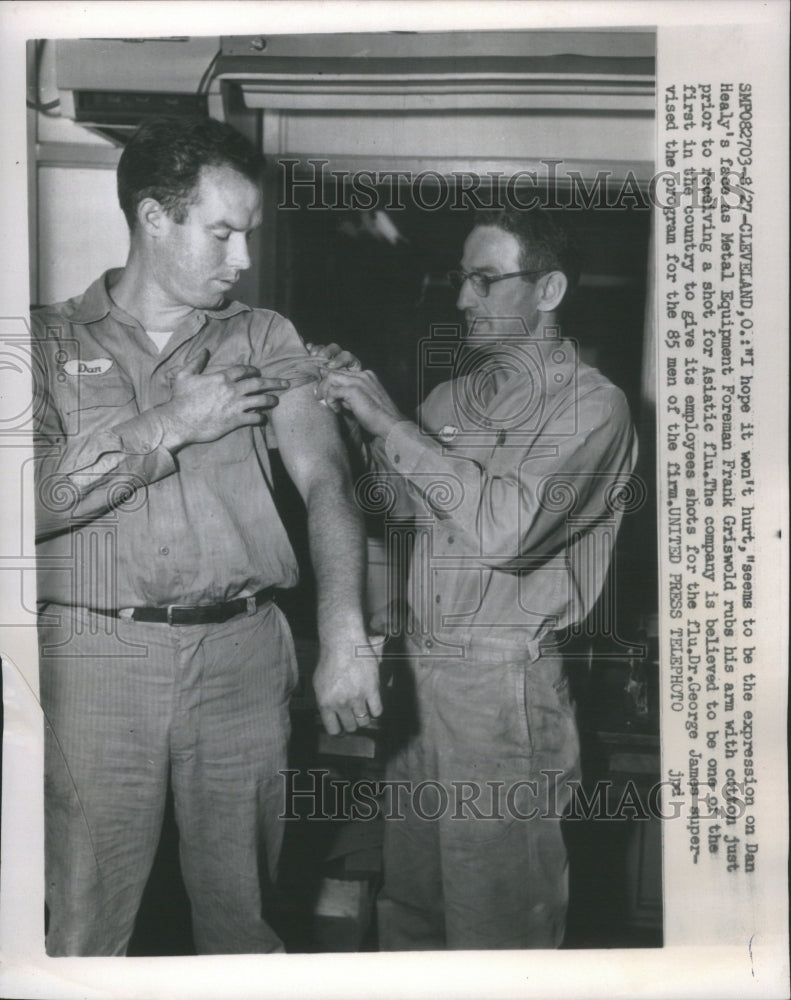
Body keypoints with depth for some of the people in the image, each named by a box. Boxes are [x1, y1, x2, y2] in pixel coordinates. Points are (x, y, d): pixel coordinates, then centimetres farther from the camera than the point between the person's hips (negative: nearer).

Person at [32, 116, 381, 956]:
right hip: (100, 657, -1)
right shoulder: (51, 343, 4)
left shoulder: (264, 339, 7)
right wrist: (171, 426, -11)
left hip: (244, 651, 2)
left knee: (242, 910, 12)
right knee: (85, 925, 6)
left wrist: (343, 639, -19)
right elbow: (36, 503, -8)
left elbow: (326, 480, -6)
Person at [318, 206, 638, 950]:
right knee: (407, 900, 18)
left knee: (497, 920, 5)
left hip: (503, 686, -6)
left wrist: (389, 420, -18)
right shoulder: (459, 390, 12)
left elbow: (506, 527, -24)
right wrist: (351, 410, -1)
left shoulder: (590, 404, -9)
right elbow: (397, 504, 13)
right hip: (419, 670, 7)